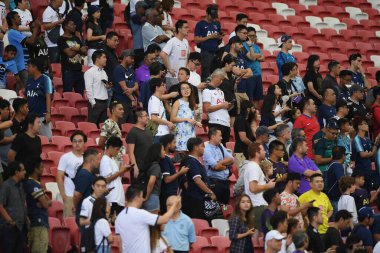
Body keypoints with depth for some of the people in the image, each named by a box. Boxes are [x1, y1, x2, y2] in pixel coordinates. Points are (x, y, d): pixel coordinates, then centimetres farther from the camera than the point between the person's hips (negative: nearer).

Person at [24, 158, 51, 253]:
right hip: (39, 223, -10)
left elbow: (47, 201, 14)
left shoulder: (33, 183, 17)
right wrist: (49, 202, 4)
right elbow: (46, 204, -17)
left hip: (40, 223, 10)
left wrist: (47, 202, -8)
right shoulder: (33, 185, -14)